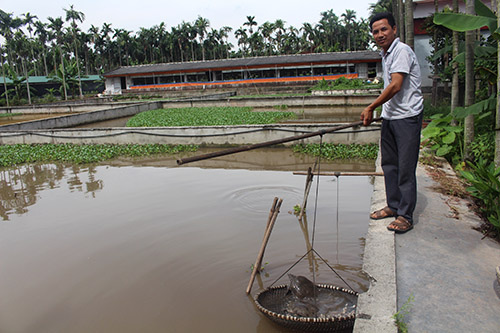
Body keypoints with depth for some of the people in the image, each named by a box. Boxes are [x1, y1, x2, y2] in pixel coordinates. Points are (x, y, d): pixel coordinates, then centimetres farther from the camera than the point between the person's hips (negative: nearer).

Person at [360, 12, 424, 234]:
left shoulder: (402, 51, -13)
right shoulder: (385, 54, 16)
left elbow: (395, 86, -21)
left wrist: (370, 108, -15)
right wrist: (375, 111, 19)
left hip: (407, 117, -9)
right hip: (389, 117, 9)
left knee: (406, 167, -5)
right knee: (389, 164, 14)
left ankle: (405, 215, 4)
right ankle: (393, 206, 27)